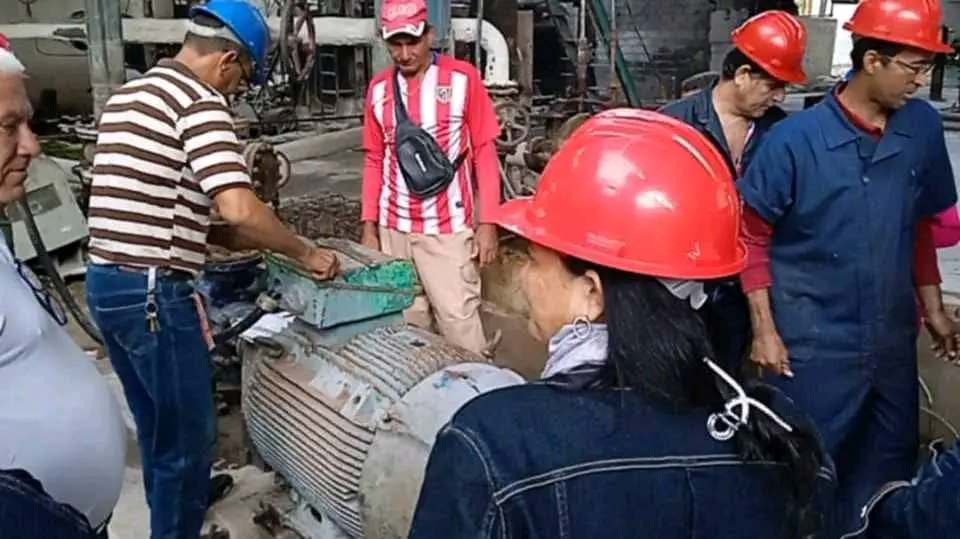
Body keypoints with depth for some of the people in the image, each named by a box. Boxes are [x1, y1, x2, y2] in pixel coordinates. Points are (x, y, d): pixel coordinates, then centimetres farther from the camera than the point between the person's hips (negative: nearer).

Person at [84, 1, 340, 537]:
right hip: (154, 291, -10)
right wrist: (304, 252, -10)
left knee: (156, 422, 26)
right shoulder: (199, 102, -13)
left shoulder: (128, 95, 16)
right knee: (189, 431, 5)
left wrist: (232, 239, 19)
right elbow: (239, 208, -25)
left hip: (107, 281, 10)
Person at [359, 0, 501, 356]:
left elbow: (485, 152, -3)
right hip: (393, 228, 4)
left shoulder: (463, 78, -4)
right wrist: (369, 225, 8)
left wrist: (487, 222, -7)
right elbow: (374, 160, 12)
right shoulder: (378, 88, 7)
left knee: (458, 317, -4)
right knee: (405, 320, 10)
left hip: (448, 227, -4)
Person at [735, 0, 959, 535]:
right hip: (815, 345, -5)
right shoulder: (795, 138, -15)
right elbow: (753, 236, -9)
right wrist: (765, 330, -12)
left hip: (894, 340, 5)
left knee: (888, 470, 20)